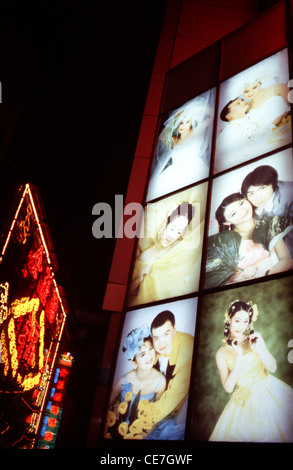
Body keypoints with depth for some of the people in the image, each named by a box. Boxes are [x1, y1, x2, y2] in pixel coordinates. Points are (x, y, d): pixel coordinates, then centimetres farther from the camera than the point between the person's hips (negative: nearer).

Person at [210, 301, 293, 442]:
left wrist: (258, 349, -19)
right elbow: (228, 387, -12)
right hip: (247, 401, -1)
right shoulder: (222, 353, -5)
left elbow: (273, 368, -2)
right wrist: (239, 356, -18)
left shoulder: (255, 338, -3)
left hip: (270, 392, 1)